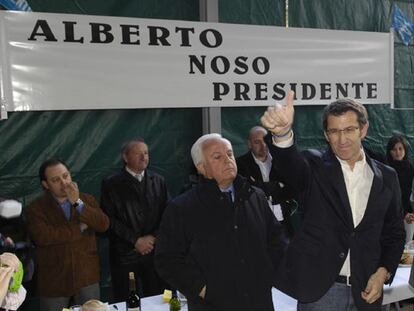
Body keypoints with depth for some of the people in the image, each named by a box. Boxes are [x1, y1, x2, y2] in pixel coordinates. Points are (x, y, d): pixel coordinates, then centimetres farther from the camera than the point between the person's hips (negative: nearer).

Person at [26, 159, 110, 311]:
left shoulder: (87, 200, 3)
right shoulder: (36, 208, -6)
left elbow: (104, 225, -12)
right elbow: (41, 237, -23)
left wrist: (78, 203, -21)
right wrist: (80, 228, -16)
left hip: (87, 277, 2)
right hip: (54, 281, -2)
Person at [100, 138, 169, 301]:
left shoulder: (158, 181, 9)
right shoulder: (111, 184, 0)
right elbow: (110, 219, -5)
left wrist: (153, 237, -6)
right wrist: (135, 240, -9)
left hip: (155, 252, 2)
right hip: (125, 255, -2)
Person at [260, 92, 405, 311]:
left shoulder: (386, 177, 3)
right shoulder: (315, 167, -6)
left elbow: (395, 232, 10)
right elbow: (291, 163, -29)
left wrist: (383, 273, -4)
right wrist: (283, 132, -49)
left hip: (365, 291, 3)